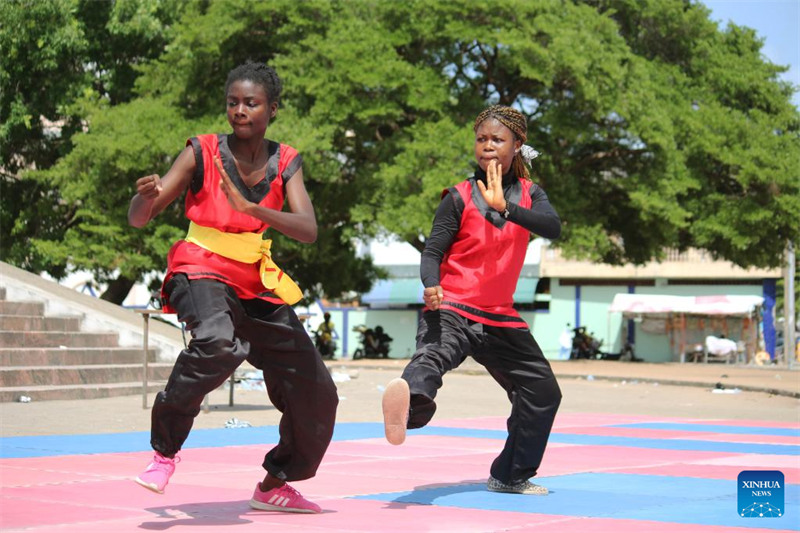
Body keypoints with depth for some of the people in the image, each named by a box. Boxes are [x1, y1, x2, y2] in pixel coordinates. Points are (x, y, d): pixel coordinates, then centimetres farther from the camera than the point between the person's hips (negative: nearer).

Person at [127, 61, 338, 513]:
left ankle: (274, 485, 27)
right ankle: (165, 449, -22)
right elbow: (139, 219, -11)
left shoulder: (285, 162, -1)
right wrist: (146, 197, -35)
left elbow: (308, 230, -17)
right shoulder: (203, 153, -9)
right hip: (204, 270, -5)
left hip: (258, 284, 5)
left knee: (316, 395, 5)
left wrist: (251, 208, -33)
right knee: (218, 343, -39)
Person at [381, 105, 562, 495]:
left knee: (543, 392, 12)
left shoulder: (528, 193, 6)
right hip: (452, 310, -6)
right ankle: (410, 397, -73)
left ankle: (510, 476, 26)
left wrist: (504, 206, -30)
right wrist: (431, 287, -33)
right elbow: (433, 251, -11)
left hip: (499, 317, 6)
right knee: (433, 356, -37)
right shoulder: (460, 197, -4)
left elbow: (553, 227, -15)